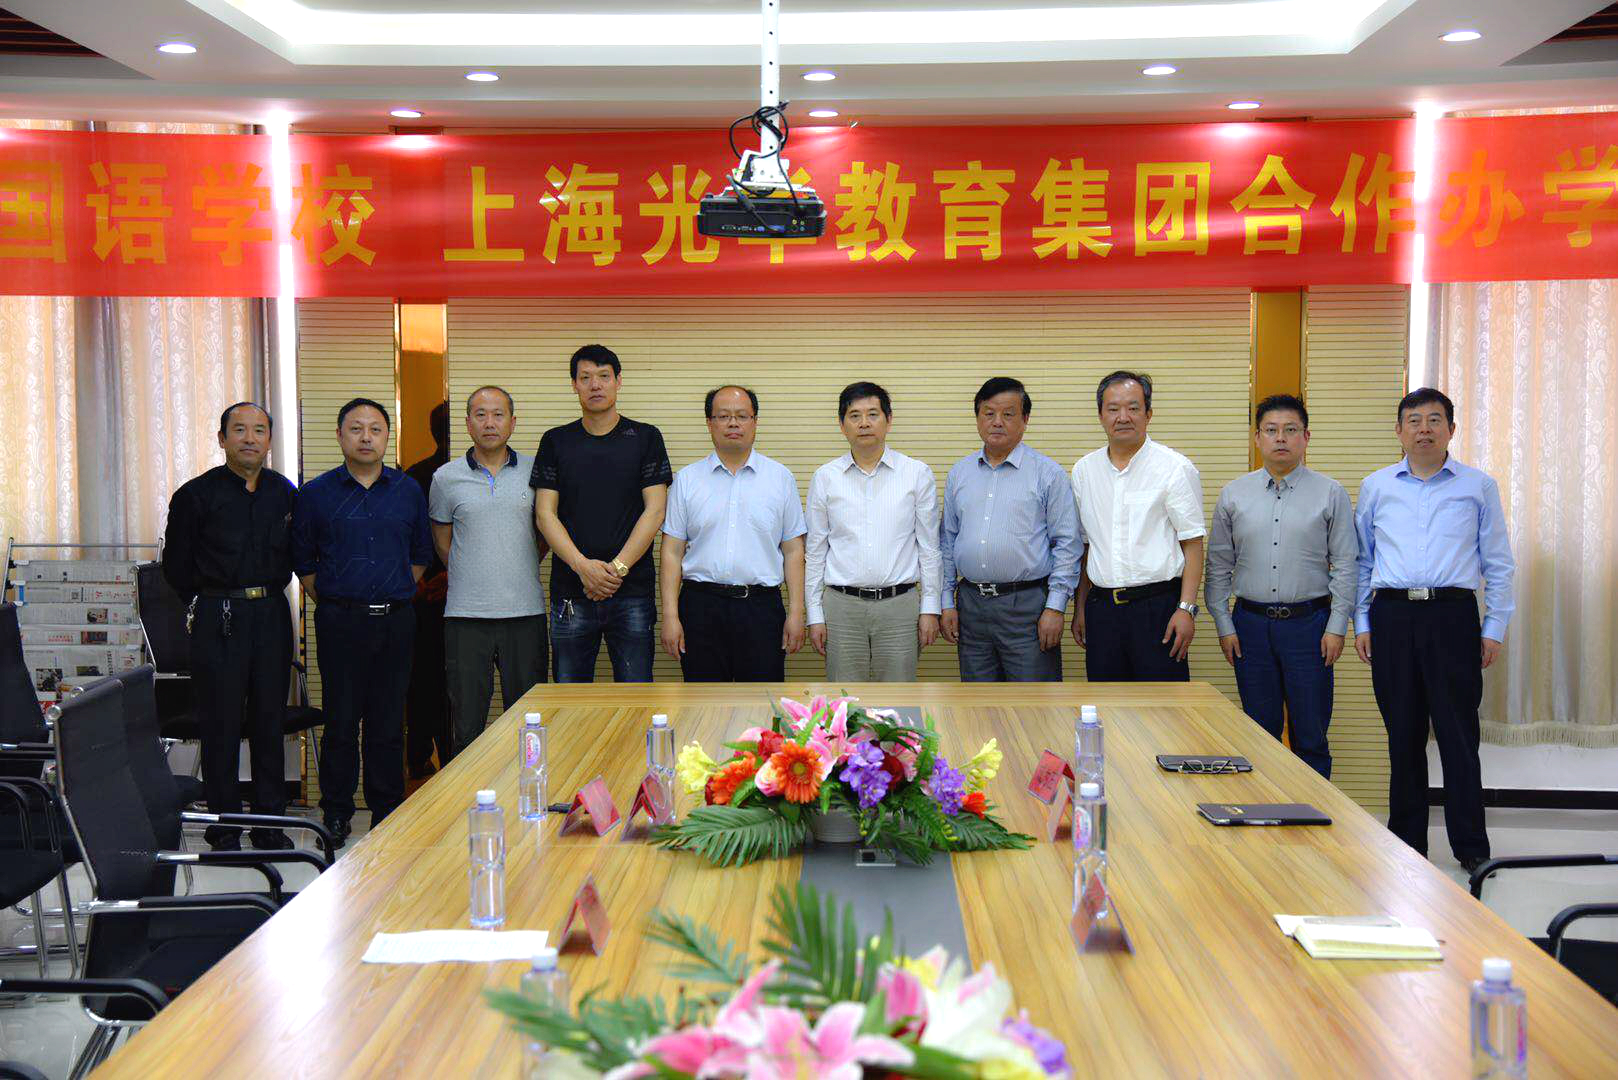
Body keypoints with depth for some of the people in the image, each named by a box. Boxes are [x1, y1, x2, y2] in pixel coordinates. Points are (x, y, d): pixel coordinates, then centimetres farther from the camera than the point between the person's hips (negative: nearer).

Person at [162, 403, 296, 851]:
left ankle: (270, 822, 16)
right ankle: (224, 825, 7)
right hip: (218, 618, -3)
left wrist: (269, 591, 11)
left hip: (271, 614, 4)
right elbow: (176, 565, 3)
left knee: (270, 720, 8)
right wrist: (206, 603, 6)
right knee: (221, 722, -1)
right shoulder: (197, 494, -3)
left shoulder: (284, 493, 8)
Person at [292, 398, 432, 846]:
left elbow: (420, 556, 17)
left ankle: (388, 810, 15)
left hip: (396, 620, 2)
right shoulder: (316, 494, 3)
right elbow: (303, 563, 9)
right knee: (341, 720, 1)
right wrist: (332, 602, 4)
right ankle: (336, 813, 10)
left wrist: (394, 597, 10)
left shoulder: (409, 491, 9)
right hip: (340, 620, -2)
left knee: (389, 721, 6)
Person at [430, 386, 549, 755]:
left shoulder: (534, 472, 5)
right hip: (466, 614, 0)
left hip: (526, 613, 1)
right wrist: (473, 577, 12)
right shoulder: (446, 477, 4)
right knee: (467, 727, 4)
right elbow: (442, 541, 16)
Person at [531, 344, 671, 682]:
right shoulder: (556, 441, 10)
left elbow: (655, 511, 0)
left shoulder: (645, 438, 6)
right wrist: (583, 566, -11)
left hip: (632, 591, -1)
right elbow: (545, 514, 3)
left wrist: (617, 567, -11)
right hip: (571, 592, 1)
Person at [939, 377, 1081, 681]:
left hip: (1027, 604, -4)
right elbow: (946, 542, 16)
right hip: (971, 604, 4)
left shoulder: (1048, 473, -1)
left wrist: (1055, 607, -10)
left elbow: (1067, 544, -3)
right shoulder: (959, 473, 13)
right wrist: (946, 603, 9)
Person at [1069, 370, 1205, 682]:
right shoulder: (1084, 470, 12)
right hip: (1102, 607, 4)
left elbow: (1193, 544, -5)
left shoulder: (1175, 467, -3)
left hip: (1157, 606, -4)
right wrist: (1080, 607, 15)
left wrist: (1186, 609, -13)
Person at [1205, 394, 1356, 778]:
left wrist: (1336, 628, -6)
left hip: (1308, 622, -2)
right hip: (1252, 623, 2)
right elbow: (1218, 566, 9)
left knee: (1311, 737, 2)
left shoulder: (1330, 494, 2)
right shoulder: (1234, 495, 7)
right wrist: (1224, 626, 3)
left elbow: (1345, 565, 0)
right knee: (1260, 733, 8)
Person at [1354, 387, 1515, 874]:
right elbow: (1362, 561, 15)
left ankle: (1471, 847, 5)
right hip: (1392, 616, 2)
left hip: (1453, 617, -2)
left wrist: (1494, 627, 2)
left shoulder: (1478, 487, 7)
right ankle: (1406, 841, 16)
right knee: (1403, 734, 7)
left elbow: (1498, 563, 8)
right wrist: (1361, 622, 8)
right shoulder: (1376, 487, 11)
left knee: (1458, 733, -2)